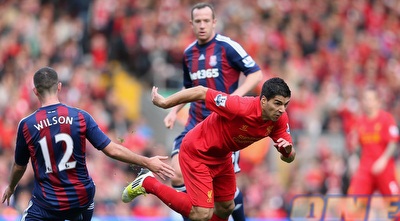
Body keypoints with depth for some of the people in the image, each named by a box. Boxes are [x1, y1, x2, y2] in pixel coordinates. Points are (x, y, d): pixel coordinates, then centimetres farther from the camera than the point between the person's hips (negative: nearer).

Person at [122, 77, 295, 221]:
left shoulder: (279, 120, -16)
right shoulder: (240, 107, -37)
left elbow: (289, 158, -7)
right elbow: (200, 92, -27)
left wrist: (287, 151, -32)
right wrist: (164, 103, -19)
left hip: (221, 157, 8)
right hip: (197, 152, -7)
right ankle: (148, 183, 1)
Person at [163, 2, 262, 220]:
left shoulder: (227, 47, -7)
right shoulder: (189, 53, 11)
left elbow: (256, 73, -8)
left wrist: (234, 97, -20)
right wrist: (174, 111, 12)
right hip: (196, 124, 5)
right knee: (177, 175, -12)